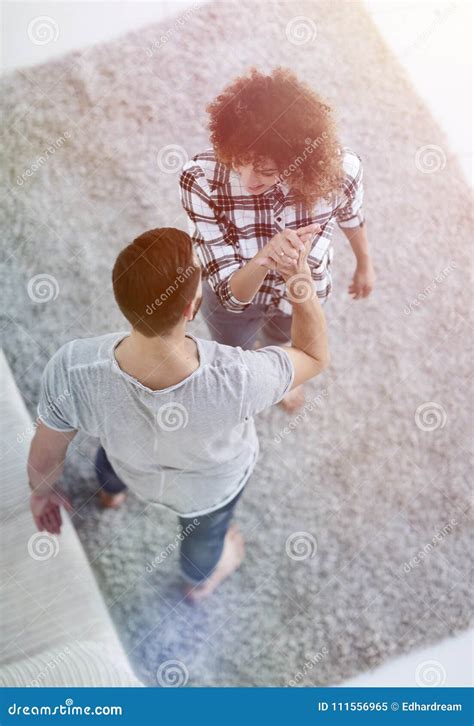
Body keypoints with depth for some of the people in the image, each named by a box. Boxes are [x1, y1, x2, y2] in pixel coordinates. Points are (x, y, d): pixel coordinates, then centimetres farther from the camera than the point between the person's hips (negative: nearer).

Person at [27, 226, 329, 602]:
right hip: (211, 480, -1)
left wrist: (42, 489, 1)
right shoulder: (235, 380, -46)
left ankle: (112, 487, 72)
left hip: (136, 467, 2)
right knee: (205, 527, 34)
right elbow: (315, 357, -24)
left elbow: (44, 455, -20)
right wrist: (302, 276, -33)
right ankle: (200, 578, 67)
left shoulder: (72, 370, -42)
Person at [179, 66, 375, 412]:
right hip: (233, 294, -2)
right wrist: (262, 260, -60)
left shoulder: (339, 169, -36)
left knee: (282, 337, 37)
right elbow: (232, 294, -38)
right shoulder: (201, 180, -41)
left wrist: (365, 264, 10)